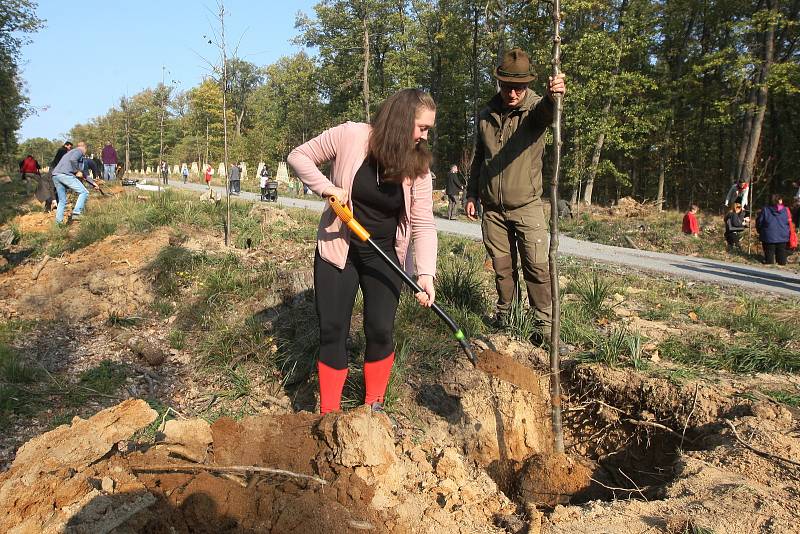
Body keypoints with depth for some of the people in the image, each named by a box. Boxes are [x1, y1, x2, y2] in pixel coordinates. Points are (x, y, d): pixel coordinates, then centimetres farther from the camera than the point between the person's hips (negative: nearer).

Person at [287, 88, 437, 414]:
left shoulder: (418, 165, -10)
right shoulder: (350, 136, -16)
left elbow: (424, 224, -14)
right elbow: (299, 156, -4)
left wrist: (425, 273, -27)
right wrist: (327, 187, -21)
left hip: (384, 255, 2)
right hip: (338, 248, -1)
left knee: (381, 330, -2)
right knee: (332, 330, 1)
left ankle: (374, 407, 20)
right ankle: (329, 414, 15)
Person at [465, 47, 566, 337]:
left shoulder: (535, 107, -7)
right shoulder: (486, 115, 6)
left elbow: (546, 113, -34)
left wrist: (552, 97, -57)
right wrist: (472, 193, 13)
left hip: (526, 206, -3)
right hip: (492, 208, 3)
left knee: (537, 266, -5)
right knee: (502, 266, 11)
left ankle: (544, 322, 5)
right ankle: (503, 312, 26)